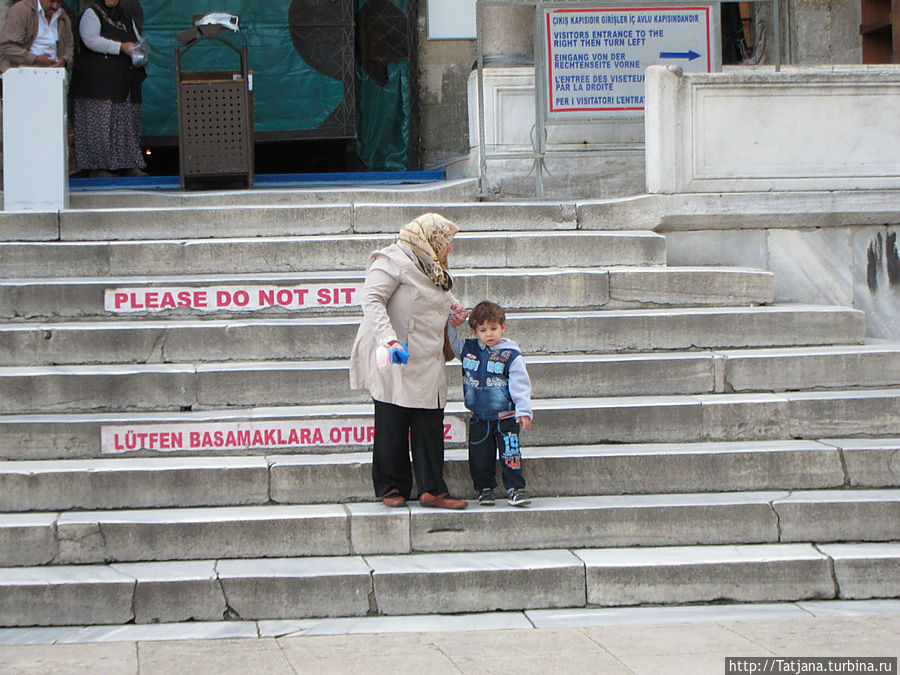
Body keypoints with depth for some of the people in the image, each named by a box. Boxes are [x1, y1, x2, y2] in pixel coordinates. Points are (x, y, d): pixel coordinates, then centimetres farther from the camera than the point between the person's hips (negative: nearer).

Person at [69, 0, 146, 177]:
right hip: (97, 81, -7)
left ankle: (128, 165, 7)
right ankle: (97, 166, -6)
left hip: (123, 82, 7)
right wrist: (121, 47, -19)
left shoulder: (125, 17, 20)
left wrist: (138, 49, -1)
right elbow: (91, 40, -16)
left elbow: (138, 40, 24)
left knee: (128, 122, 5)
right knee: (101, 122, -9)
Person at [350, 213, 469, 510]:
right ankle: (391, 488, 9)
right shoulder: (392, 261, -10)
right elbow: (372, 300, -19)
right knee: (392, 425, -1)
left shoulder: (433, 268, 19)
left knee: (430, 424, 3)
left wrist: (454, 307, 16)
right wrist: (389, 339, -31)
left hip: (428, 363, 8)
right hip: (395, 363, -8)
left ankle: (431, 490, 7)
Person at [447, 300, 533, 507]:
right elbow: (450, 339, 18)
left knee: (510, 453, -3)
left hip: (506, 417, -3)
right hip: (479, 418, 3)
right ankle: (484, 488, 20)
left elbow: (520, 385, -7)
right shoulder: (468, 349, 3)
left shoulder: (511, 355, -6)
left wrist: (524, 411, -14)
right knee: (480, 456, 6)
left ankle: (515, 488, 4)